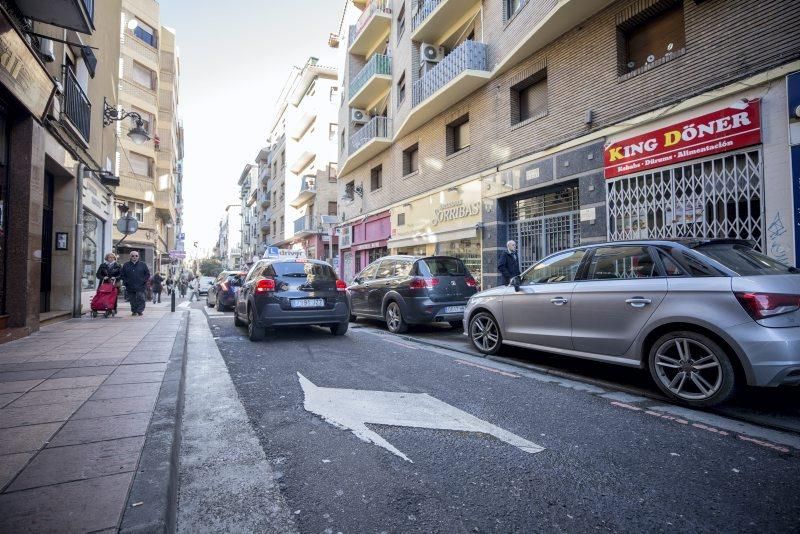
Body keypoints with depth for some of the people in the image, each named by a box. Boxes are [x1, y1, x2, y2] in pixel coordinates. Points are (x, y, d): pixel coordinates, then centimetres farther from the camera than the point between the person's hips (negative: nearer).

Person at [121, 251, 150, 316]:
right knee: (132, 300, 7)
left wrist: (143, 281, -5)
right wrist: (126, 281, 1)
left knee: (140, 298, -12)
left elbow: (147, 274, 7)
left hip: (140, 287, -2)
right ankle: (134, 311, 17)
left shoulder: (143, 264, 6)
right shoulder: (126, 265, 10)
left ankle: (140, 311, -7)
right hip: (130, 287, 2)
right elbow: (123, 275, 14)